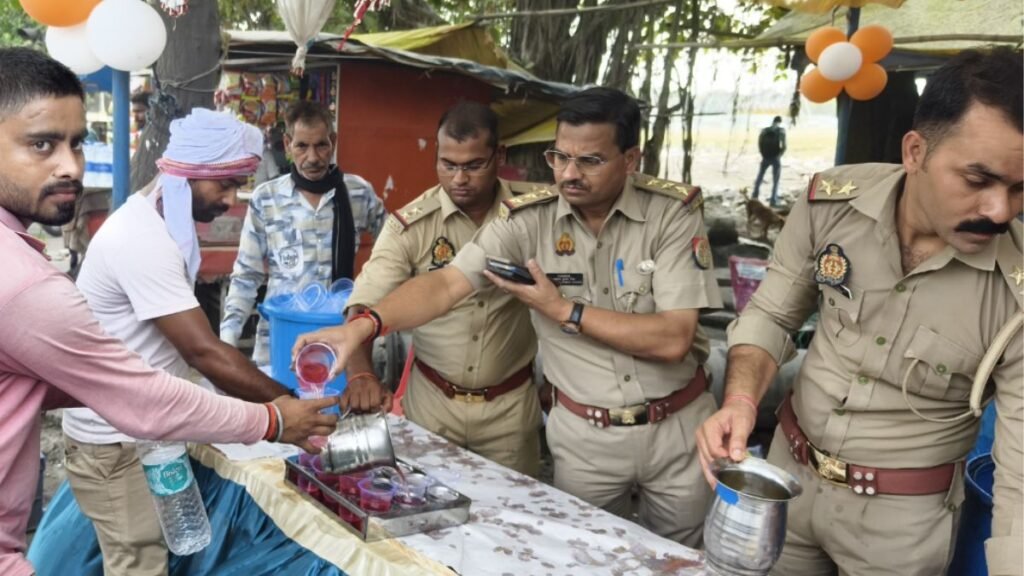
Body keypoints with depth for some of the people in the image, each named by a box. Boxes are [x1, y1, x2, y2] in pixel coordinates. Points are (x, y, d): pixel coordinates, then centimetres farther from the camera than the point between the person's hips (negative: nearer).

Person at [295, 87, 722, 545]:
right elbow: (446, 284, -18)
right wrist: (363, 325, -34)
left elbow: (673, 338, -20)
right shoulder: (529, 219, -10)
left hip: (678, 427, 0)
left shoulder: (674, 213, -14)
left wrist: (564, 311, -20)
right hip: (584, 434, 1)